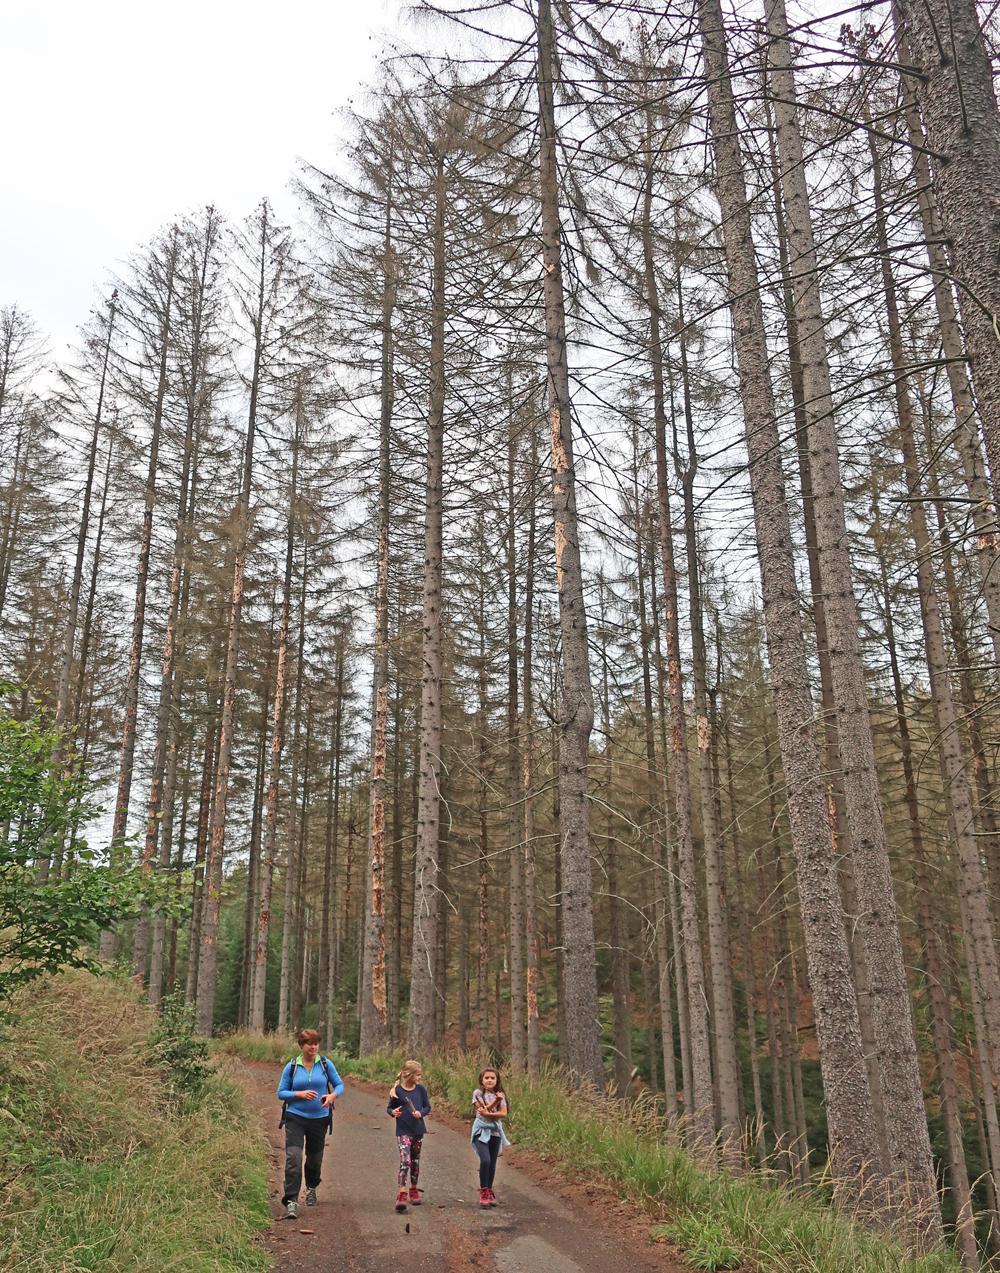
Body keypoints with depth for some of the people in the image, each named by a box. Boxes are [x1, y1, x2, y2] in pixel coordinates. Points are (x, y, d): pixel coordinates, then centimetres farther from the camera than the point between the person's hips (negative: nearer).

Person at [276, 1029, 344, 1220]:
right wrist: (299, 1094, -16)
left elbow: (340, 1084, 4)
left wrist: (333, 1095, -18)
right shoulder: (291, 1067, -3)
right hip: (295, 1118, -2)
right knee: (293, 1158, -16)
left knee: (315, 1158, 17)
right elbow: (281, 1093, 0)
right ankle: (291, 1201, -13)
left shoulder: (326, 1064, -1)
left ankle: (311, 1188, 45)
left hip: (319, 1118, 2)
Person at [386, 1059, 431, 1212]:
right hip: (403, 1131, -4)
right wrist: (393, 1112, -19)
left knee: (415, 1162, 15)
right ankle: (401, 1194, -16)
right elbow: (389, 1108, 2)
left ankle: (413, 1190, 33)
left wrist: (421, 1113, -12)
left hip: (418, 1130, 4)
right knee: (405, 1161, -17)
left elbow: (427, 1107, 8)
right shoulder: (397, 1090, -8)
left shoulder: (420, 1089, 1)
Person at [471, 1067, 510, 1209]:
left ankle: (489, 1192, 24)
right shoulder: (478, 1093, -3)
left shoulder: (500, 1095, 5)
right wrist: (496, 1101, -24)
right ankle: (483, 1192, -4)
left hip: (495, 1131, 3)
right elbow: (483, 1110, -15)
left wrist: (488, 1113, -18)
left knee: (492, 1163, 8)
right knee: (485, 1160, -18)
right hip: (481, 1131, -3)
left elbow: (504, 1114, -5)